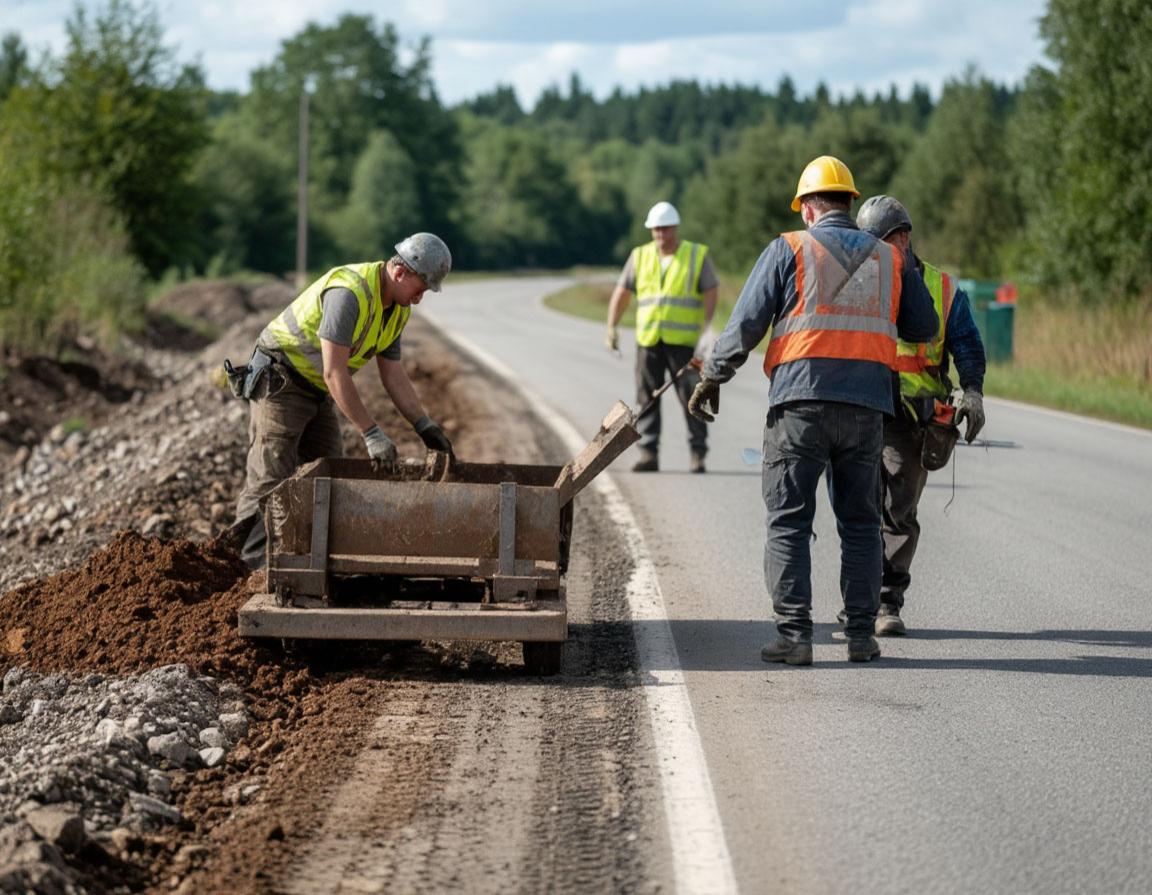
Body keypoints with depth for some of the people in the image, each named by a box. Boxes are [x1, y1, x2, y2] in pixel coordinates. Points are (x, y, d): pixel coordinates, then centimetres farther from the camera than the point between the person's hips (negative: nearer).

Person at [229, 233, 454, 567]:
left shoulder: (397, 309, 1)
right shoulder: (349, 292, -30)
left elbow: (394, 375, 7)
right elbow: (334, 373, -32)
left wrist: (425, 427, -3)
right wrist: (371, 434, -31)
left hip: (316, 391, 10)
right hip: (279, 380, -10)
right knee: (272, 479, -12)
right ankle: (259, 567, -9)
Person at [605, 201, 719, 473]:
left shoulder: (698, 255, 4)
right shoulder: (640, 256, 12)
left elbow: (710, 294, 1)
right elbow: (622, 292, 14)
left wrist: (704, 329, -12)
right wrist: (612, 326, 3)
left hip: (684, 341, -3)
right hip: (648, 340, 3)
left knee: (691, 397, -5)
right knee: (647, 397, 1)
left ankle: (698, 453, 0)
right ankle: (648, 453, 5)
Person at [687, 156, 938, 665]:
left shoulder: (790, 249, 2)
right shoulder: (891, 260, 13)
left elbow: (746, 323, -1)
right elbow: (924, 328, 17)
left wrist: (712, 377, 9)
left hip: (801, 401, -3)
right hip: (866, 406, 3)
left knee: (789, 522, 1)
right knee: (860, 524, 12)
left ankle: (794, 635, -6)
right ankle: (861, 634, 9)